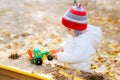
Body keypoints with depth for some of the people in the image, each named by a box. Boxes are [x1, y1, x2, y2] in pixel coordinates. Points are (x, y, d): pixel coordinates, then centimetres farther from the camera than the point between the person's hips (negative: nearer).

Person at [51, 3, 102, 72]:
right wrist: (62, 47, 7)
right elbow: (68, 42, 27)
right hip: (70, 68, 9)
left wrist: (59, 56, -22)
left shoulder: (84, 42, -22)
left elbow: (76, 57, -27)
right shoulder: (76, 35, 9)